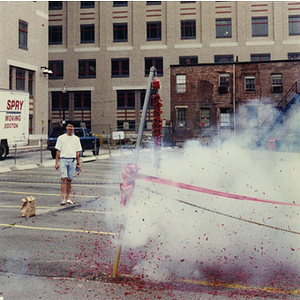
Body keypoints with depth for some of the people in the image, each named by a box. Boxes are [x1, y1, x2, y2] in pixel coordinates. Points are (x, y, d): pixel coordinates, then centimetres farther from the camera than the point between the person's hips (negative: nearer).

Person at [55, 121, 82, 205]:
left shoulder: (76, 139, 12)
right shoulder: (61, 138, 4)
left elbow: (77, 152, 14)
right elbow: (58, 151, 3)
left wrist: (78, 163, 11)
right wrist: (56, 163, -3)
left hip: (72, 160, 3)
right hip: (63, 159, -2)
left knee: (69, 180, 5)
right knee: (63, 178, -13)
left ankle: (68, 198, 13)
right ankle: (64, 198, -14)